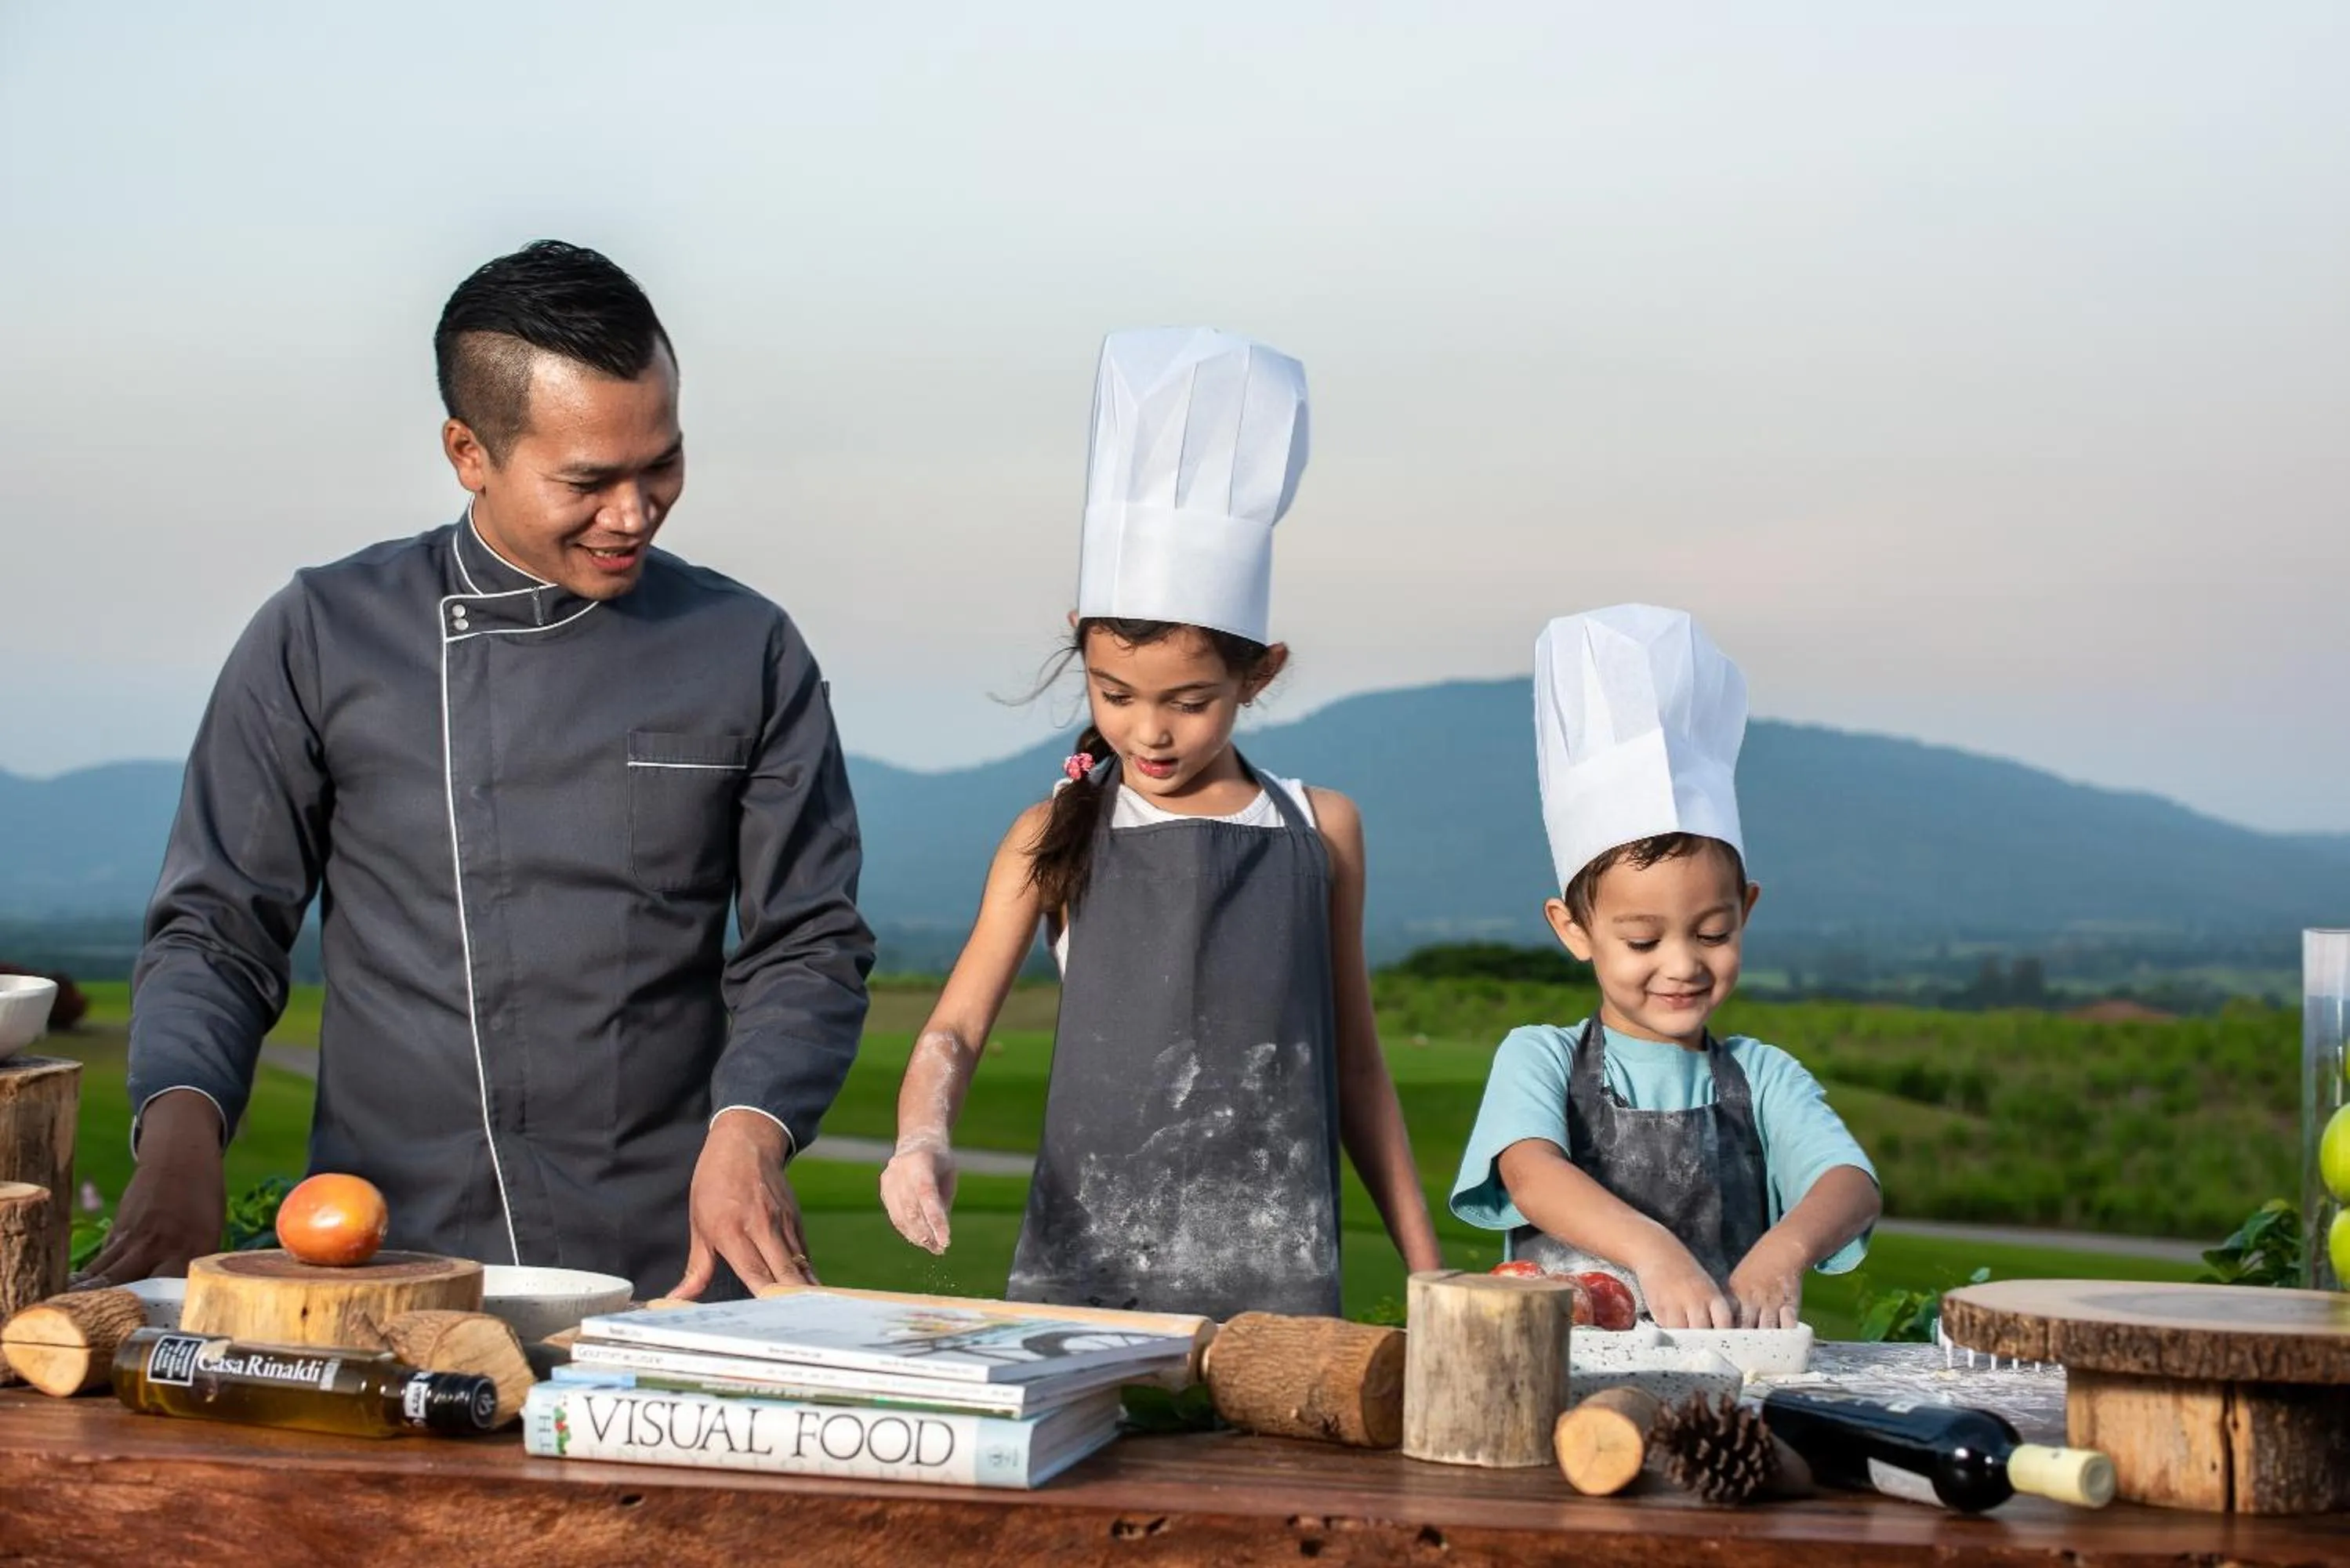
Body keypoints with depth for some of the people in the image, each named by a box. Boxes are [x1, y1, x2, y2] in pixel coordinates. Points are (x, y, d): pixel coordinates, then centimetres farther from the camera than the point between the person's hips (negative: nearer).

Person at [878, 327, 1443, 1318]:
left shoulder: (1320, 832, 7)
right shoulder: (1056, 839, 4)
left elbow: (1355, 1060, 14)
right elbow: (955, 1028, -1)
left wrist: (1427, 1272, 14)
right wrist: (922, 1139, -23)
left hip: (1274, 1273, 1)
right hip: (1086, 1264, 0)